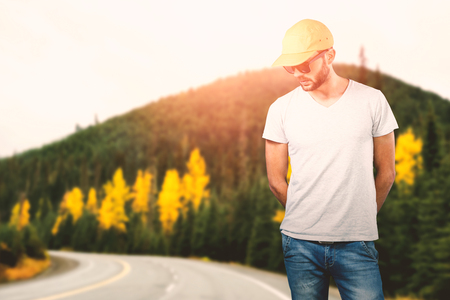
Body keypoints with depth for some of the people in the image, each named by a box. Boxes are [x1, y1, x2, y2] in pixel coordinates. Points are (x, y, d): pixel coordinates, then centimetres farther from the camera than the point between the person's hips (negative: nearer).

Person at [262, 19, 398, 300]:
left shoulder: (372, 101, -1)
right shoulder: (281, 109, 0)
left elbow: (386, 172, 8)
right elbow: (276, 181, 7)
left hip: (357, 245, 0)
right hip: (301, 244, 1)